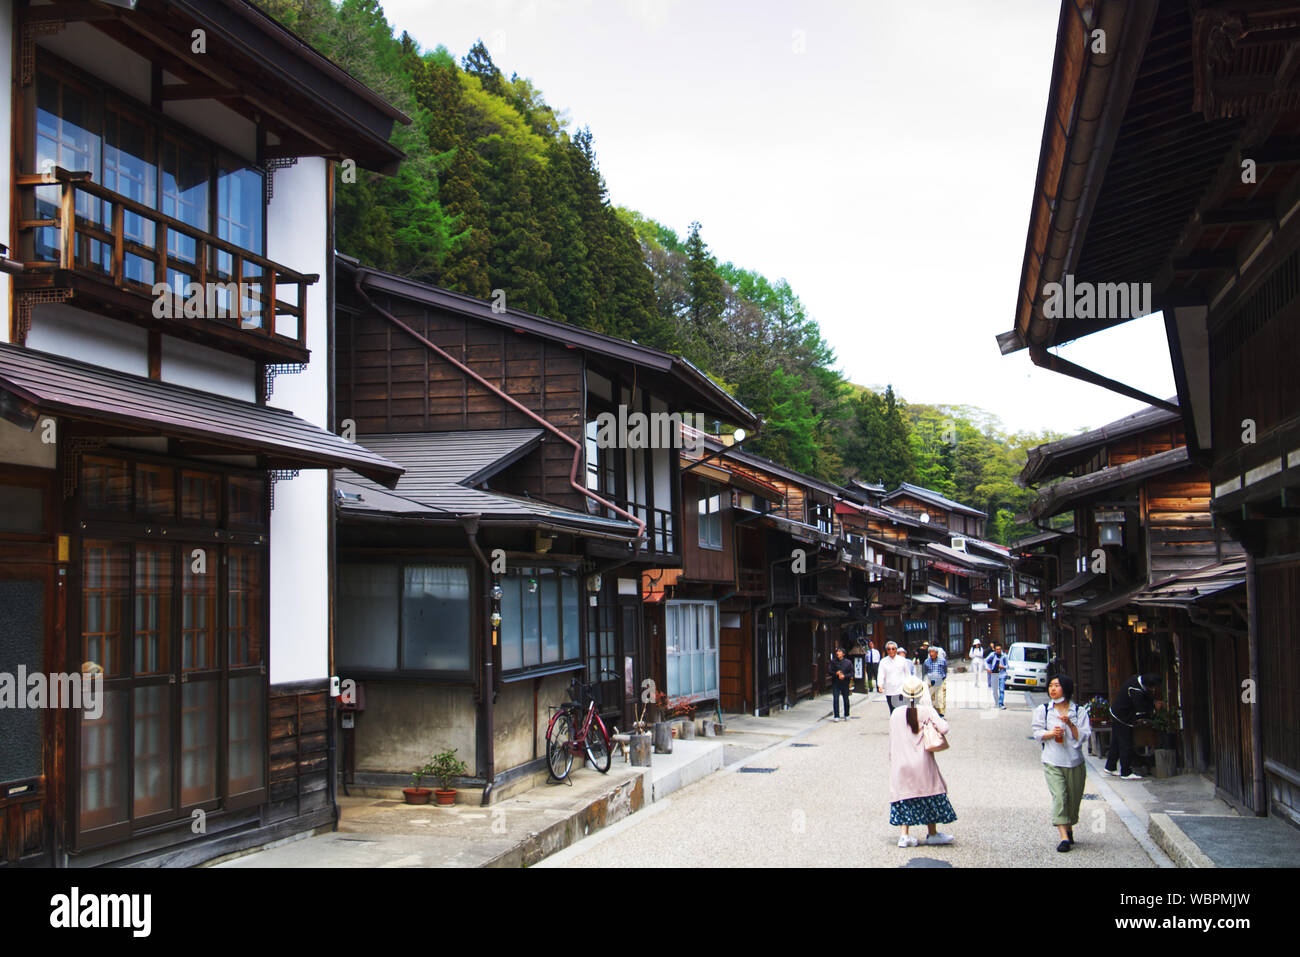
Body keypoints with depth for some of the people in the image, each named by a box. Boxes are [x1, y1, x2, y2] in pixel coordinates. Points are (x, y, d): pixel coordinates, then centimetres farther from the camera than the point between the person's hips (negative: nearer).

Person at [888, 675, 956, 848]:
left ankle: (904, 835, 4)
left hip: (901, 763, 2)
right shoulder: (927, 711, -8)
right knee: (929, 795, 12)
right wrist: (938, 721, 3)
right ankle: (932, 834, 19)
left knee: (904, 797, 8)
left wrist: (892, 761, 16)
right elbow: (944, 729, -19)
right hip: (922, 762, -2)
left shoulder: (896, 714, 0)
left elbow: (892, 742, 5)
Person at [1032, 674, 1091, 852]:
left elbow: (1084, 736, -2)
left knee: (1073, 799, 10)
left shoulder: (1079, 711, 4)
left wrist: (1070, 724, -17)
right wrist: (1051, 733, -15)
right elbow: (1037, 733, 3)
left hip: (1075, 762, 1)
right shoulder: (1043, 710, 6)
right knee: (1059, 797, -15)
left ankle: (1069, 829, 34)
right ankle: (1064, 837, -19)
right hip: (1052, 762, -1)